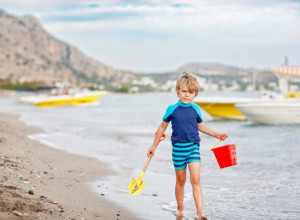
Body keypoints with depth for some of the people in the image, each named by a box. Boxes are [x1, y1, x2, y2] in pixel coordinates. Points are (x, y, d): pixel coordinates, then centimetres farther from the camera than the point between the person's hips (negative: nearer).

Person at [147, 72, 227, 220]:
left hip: (193, 147, 1)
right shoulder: (172, 109, -3)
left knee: (196, 180, -11)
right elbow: (162, 127, 9)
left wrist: (216, 134, 14)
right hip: (178, 148, 0)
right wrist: (154, 146, 13)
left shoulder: (195, 109, 2)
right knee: (181, 181, 11)